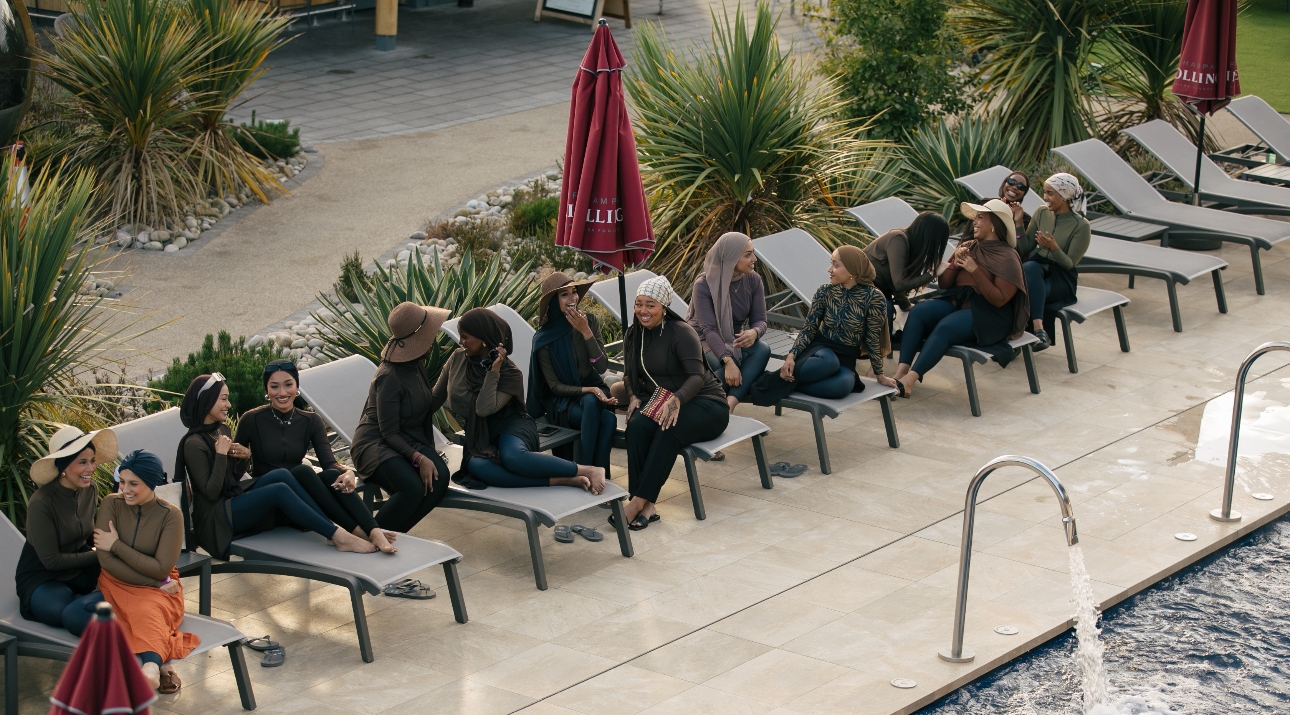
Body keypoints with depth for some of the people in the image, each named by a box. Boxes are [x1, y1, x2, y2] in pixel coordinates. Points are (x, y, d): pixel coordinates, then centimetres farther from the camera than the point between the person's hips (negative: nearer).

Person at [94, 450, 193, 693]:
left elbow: (161, 569, -9)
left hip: (160, 590, -2)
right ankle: (160, 661, -43)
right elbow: (106, 560, -9)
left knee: (148, 612, -38)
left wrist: (117, 545, -10)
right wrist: (156, 582, -14)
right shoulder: (111, 504, -2)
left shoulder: (170, 515, -5)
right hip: (118, 584, 2)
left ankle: (151, 664, -62)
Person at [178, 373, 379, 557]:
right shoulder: (194, 443, -13)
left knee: (281, 475, -18)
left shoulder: (221, 429, 14)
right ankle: (340, 537, -31)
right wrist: (221, 454, -18)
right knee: (280, 490, -28)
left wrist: (242, 457, 0)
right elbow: (211, 492, -17)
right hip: (215, 521, -8)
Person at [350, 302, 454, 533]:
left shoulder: (417, 365, 6)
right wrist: (419, 459, -29)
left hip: (412, 441, 8)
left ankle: (394, 534, -14)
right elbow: (389, 432, -19)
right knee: (413, 488, -35)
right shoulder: (389, 377, -20)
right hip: (376, 443, -8)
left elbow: (426, 407, 20)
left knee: (440, 478, -24)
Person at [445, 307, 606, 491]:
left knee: (513, 457, -43)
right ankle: (561, 480, -37)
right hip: (478, 437, 3)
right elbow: (433, 400, 11)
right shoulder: (457, 358, 2)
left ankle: (589, 471, -30)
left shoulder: (510, 374, -9)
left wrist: (494, 370, -22)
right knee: (477, 467, -37)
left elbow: (485, 409, -24)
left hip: (510, 426, -3)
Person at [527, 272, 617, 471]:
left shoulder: (589, 321, -5)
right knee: (607, 420, -32)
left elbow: (602, 367, -11)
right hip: (561, 401, -2)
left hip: (593, 391, 3)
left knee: (591, 402, -35)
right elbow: (554, 385, -11)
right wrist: (588, 390, -27)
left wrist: (586, 332, -22)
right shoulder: (544, 338, -13)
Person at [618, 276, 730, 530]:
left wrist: (676, 400, -41)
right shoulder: (633, 335, 7)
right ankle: (647, 506, -35)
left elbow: (697, 376, -23)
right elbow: (629, 375, 16)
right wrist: (633, 396, -6)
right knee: (636, 426, -30)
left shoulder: (681, 332, -14)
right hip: (658, 402, 5)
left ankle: (638, 502, -38)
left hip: (703, 402, -5)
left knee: (668, 430, -37)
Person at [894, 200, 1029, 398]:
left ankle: (910, 378, -41)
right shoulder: (967, 247, 12)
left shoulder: (1007, 258, -7)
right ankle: (901, 371, -34)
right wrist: (955, 264, -5)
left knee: (945, 328, -33)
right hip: (956, 302, 7)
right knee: (918, 312, -21)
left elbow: (999, 299, -16)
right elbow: (944, 284, 14)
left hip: (988, 316, -7)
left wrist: (975, 270, -19)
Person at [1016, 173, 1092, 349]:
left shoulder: (1081, 226, -6)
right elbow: (1025, 247, 8)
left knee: (1028, 293, -36)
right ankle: (1038, 329, -48)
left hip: (1061, 277, -4)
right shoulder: (1041, 212, 9)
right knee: (1029, 267, -35)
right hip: (1035, 269, 4)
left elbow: (1070, 264, -9)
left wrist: (1054, 248, -27)